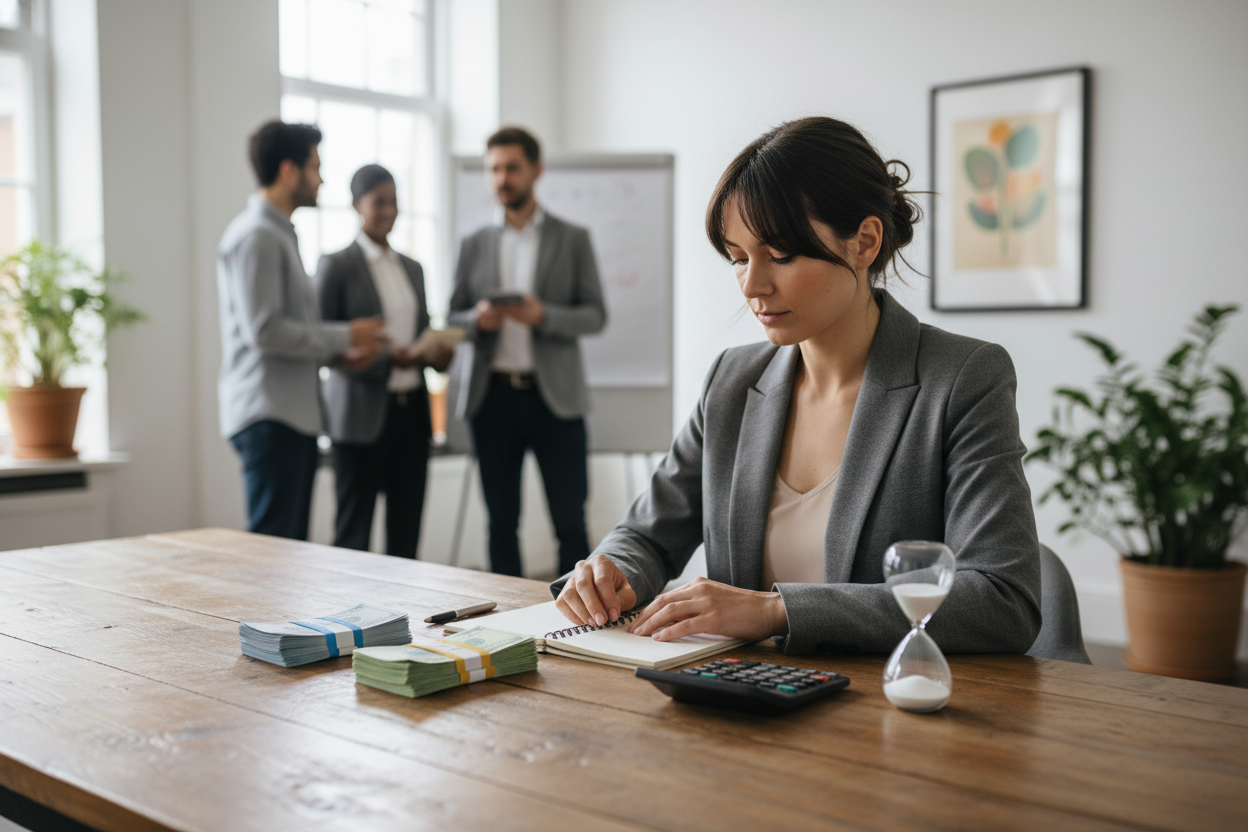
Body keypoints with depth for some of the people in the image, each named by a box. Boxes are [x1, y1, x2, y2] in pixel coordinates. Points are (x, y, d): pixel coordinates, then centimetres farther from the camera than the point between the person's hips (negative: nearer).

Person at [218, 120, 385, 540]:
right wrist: (345, 337, -11)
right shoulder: (255, 235, -11)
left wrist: (338, 352, 10)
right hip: (269, 416, -10)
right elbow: (263, 330, -19)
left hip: (294, 414, 10)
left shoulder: (280, 233, 21)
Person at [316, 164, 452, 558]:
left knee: (406, 532, 8)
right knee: (353, 532, 0)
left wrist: (437, 352, -1)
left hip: (412, 411, 6)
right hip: (362, 414, -6)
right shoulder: (336, 265, -3)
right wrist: (387, 359, -19)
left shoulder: (412, 268, 16)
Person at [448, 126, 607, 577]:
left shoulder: (572, 239, 7)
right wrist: (478, 319, -11)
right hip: (492, 395, 2)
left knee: (570, 522, -2)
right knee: (501, 522, 7)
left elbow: (595, 315, 2)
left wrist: (544, 316, -17)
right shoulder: (474, 245, 13)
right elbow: (452, 318, 12)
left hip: (554, 395, -2)